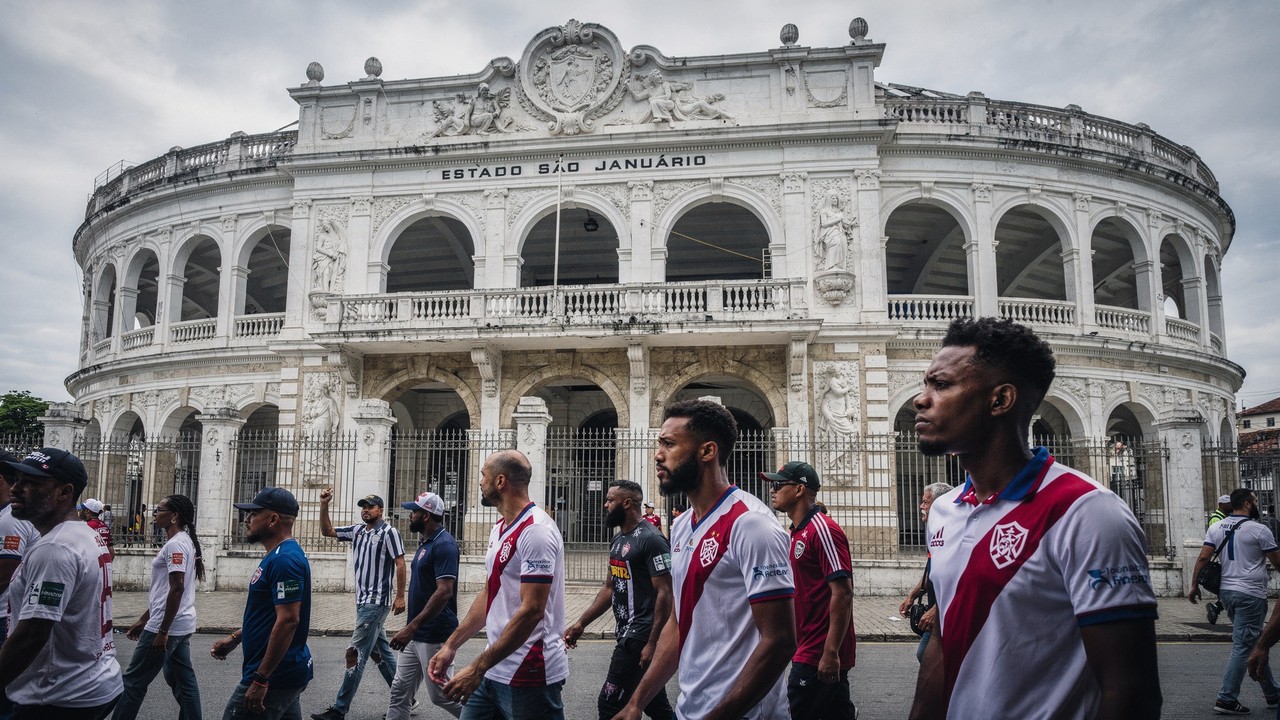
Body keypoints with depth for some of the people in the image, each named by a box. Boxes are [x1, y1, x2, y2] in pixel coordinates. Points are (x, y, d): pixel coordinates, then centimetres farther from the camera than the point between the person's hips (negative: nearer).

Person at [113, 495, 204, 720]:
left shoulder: (175, 544, -16)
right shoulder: (183, 542, 15)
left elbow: (177, 588, -23)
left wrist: (162, 631, -22)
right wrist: (143, 620, 23)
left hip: (167, 626, -10)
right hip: (181, 625, 10)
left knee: (134, 682, 2)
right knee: (183, 682, 12)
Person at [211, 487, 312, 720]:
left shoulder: (284, 560, -20)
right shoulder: (278, 555, 13)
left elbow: (288, 620, -26)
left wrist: (260, 680, -24)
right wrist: (235, 638, 18)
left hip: (274, 676, -10)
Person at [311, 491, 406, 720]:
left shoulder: (389, 532, -10)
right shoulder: (357, 531, 11)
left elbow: (400, 564, -12)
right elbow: (327, 531, 15)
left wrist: (400, 596, -16)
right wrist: (324, 505, 2)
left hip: (376, 602, -8)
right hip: (363, 601, 8)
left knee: (356, 654, -8)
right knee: (381, 651, 14)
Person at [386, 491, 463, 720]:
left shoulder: (444, 545, -19)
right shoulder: (425, 542, 12)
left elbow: (444, 592, -26)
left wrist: (411, 627, -28)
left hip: (435, 636, -10)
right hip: (416, 634, 10)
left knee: (441, 695, 0)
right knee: (399, 691, 12)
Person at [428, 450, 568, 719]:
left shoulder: (535, 531, -19)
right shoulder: (499, 528, 12)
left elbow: (531, 611, -24)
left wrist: (478, 668, -22)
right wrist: (450, 646, 11)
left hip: (528, 676, -8)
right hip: (495, 670, 9)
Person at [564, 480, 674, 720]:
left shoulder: (651, 539, -15)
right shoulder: (618, 540, 13)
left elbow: (664, 594, -19)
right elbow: (609, 589, 19)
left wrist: (652, 643, -22)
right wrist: (581, 623, 13)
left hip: (640, 635, -9)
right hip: (626, 633, 9)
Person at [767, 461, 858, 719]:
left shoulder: (823, 530, -15)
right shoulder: (798, 533, 14)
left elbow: (843, 593, -20)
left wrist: (830, 652, -23)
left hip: (818, 656, -9)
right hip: (808, 649, 9)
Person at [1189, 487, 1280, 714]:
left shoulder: (1216, 527, 7)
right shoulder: (1259, 530, -9)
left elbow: (1203, 558, 3)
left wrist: (1194, 586, 7)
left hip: (1227, 592, 7)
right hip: (1250, 594, -7)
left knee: (1255, 644, 19)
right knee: (1243, 647, -5)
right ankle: (1226, 700, -6)